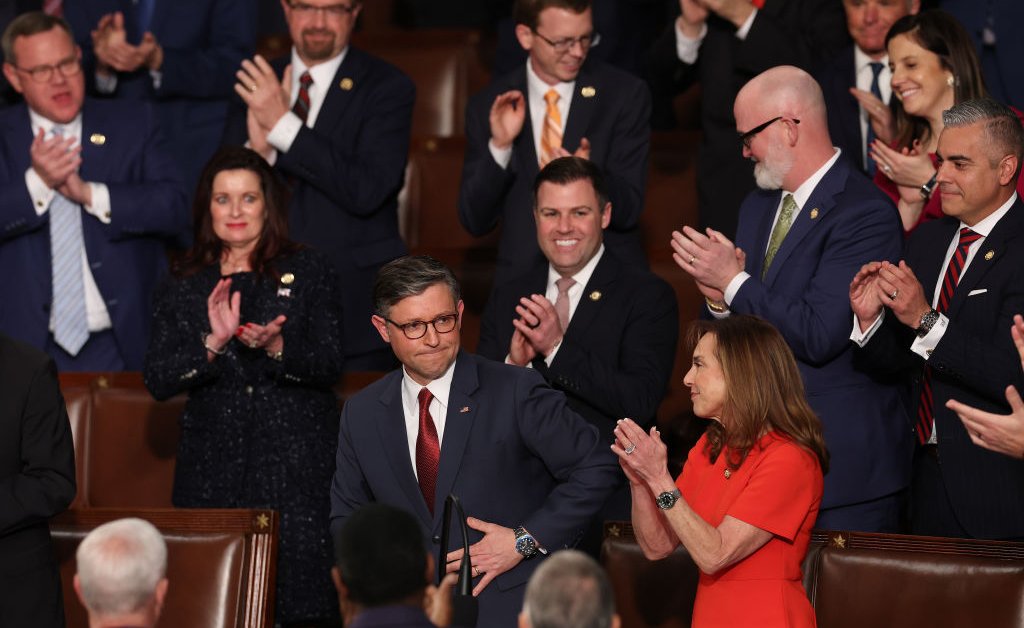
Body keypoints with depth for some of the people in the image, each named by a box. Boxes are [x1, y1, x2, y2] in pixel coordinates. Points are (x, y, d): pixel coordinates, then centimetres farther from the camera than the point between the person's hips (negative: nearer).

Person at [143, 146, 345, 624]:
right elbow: (157, 380, 0)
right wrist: (214, 344, -16)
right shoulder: (184, 288, 9)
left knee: (296, 582, -10)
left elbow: (331, 366, -2)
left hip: (296, 464, -1)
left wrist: (276, 347, -20)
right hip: (214, 467, 2)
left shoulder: (308, 273, 5)